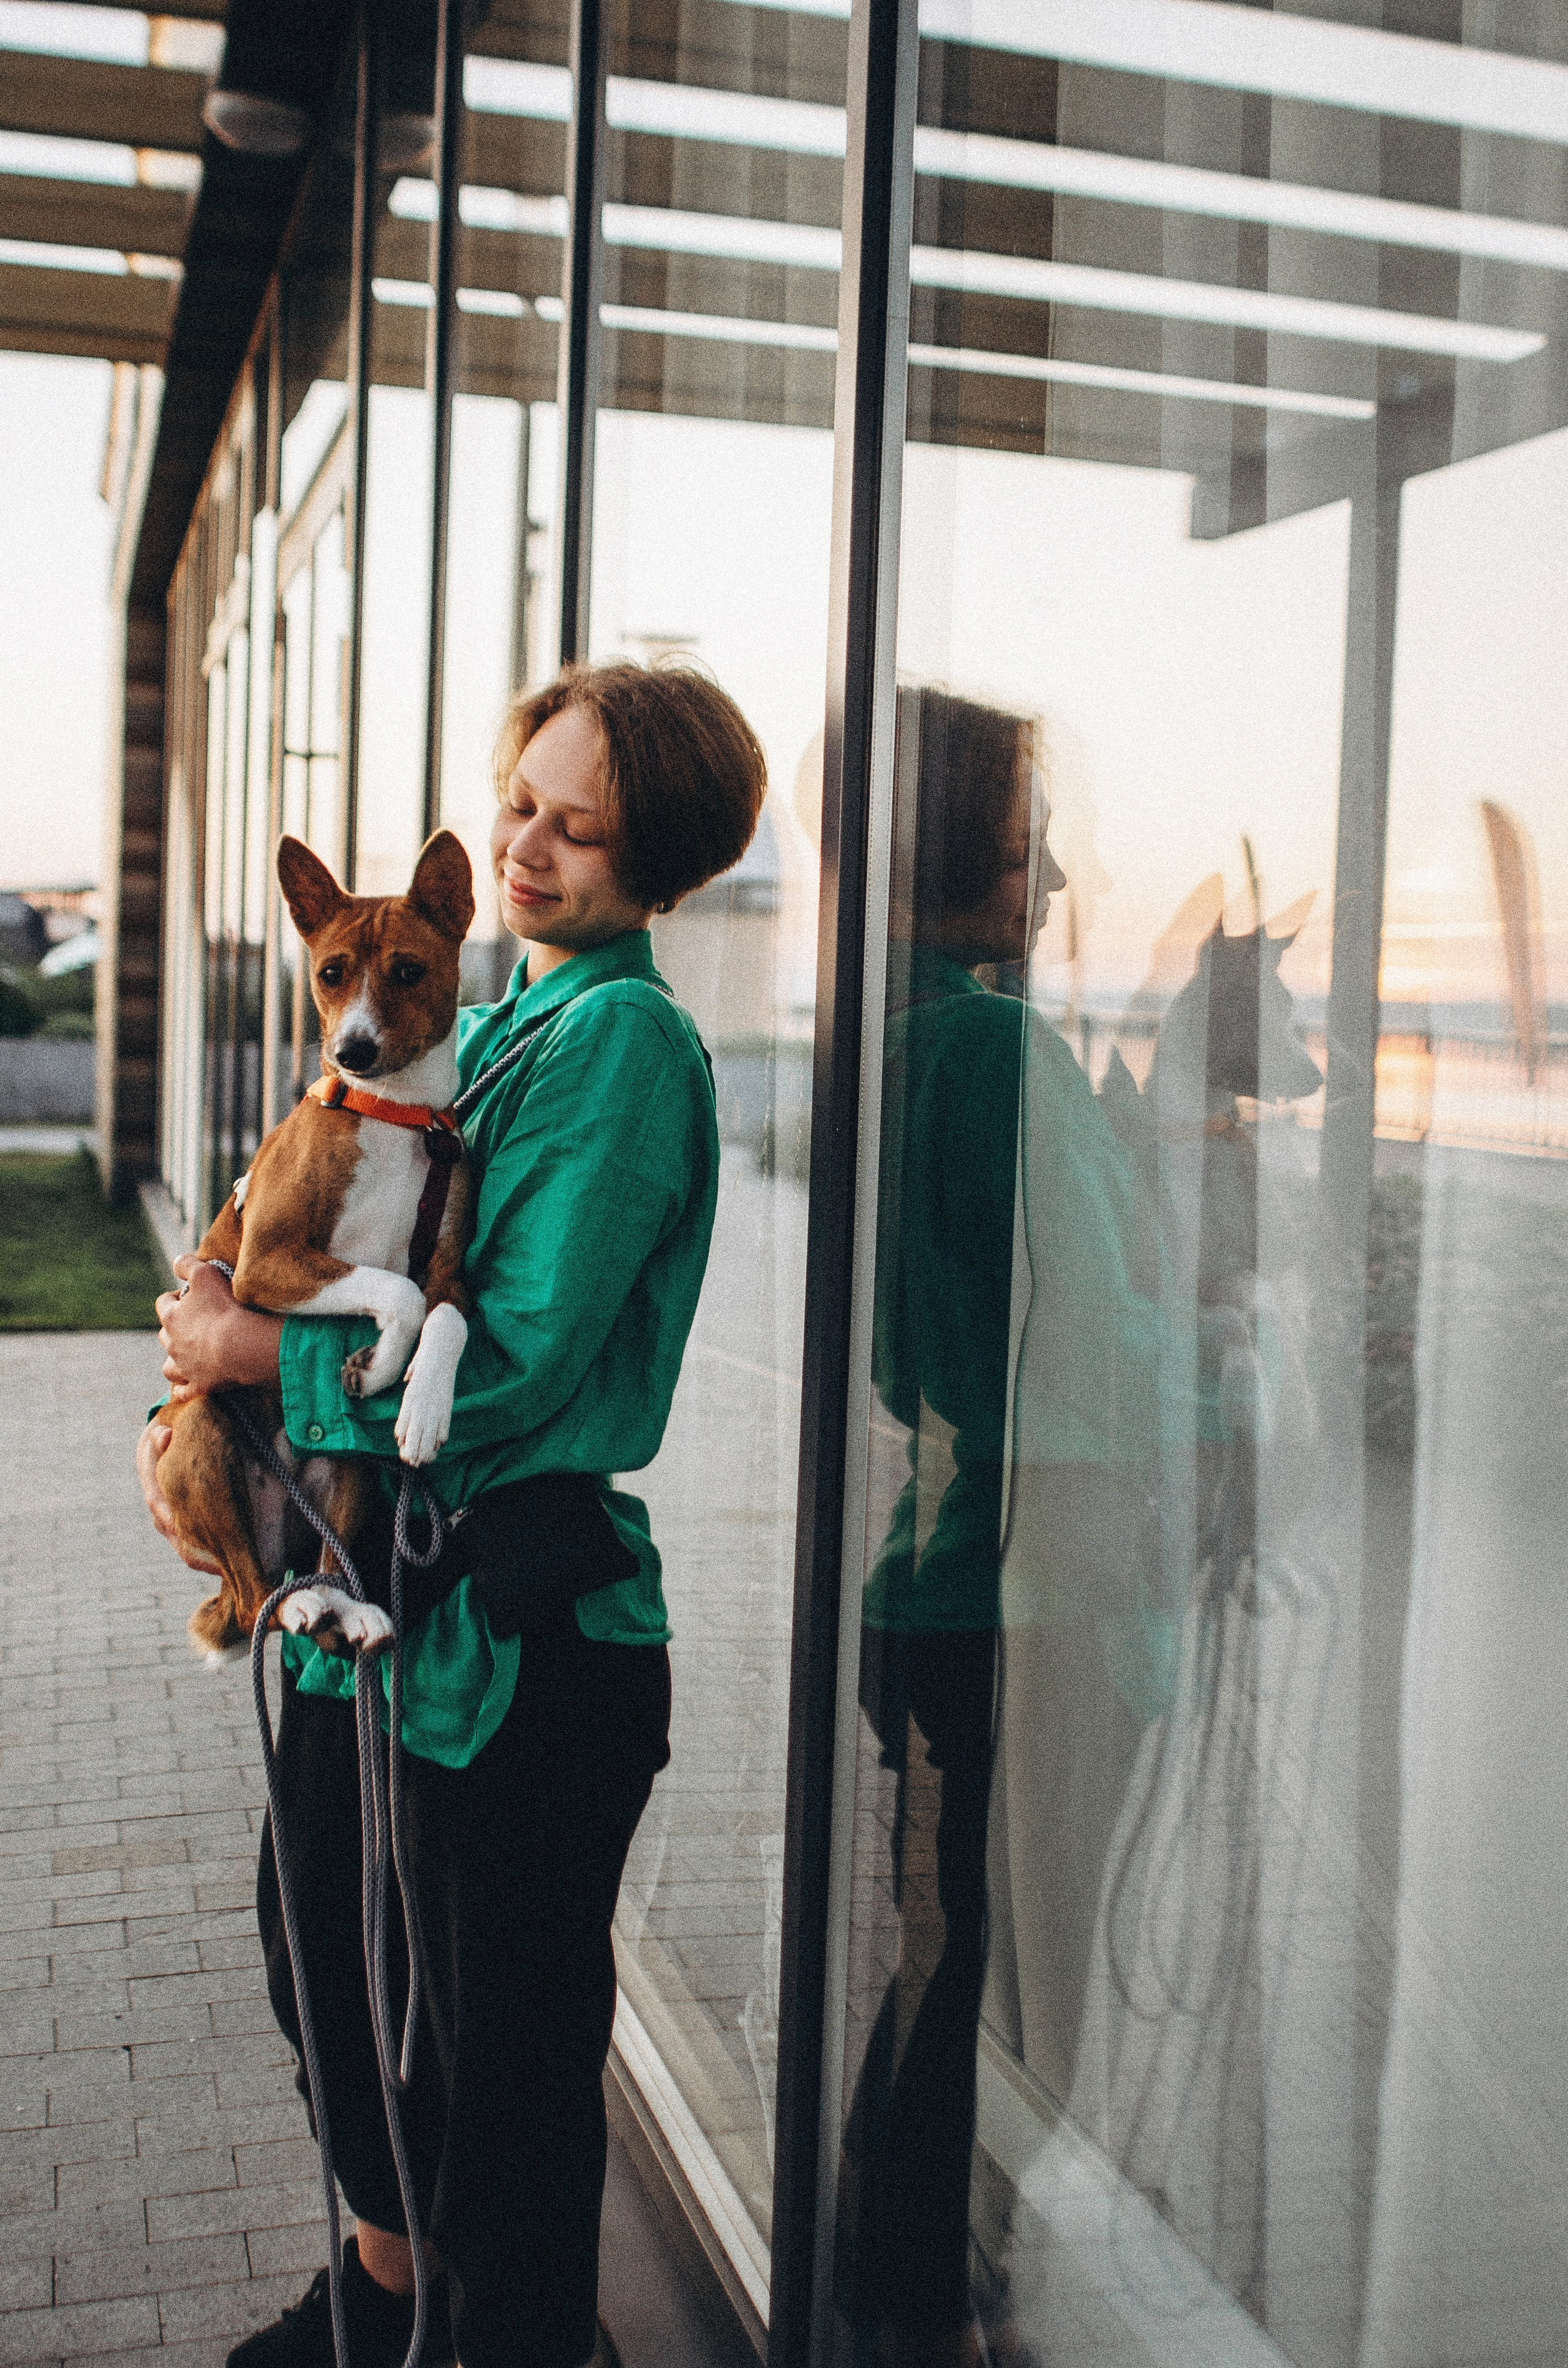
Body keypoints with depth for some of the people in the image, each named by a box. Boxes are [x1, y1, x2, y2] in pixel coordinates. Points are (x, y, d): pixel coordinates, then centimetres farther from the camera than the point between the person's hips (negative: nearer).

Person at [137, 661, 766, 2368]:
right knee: (321, 1951, 24)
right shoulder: (478, 1023, 12)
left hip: (523, 1634, -9)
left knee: (505, 2037, 7)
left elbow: (517, 1359, -22)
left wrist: (262, 1353, -16)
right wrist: (200, 1389, 0)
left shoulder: (623, 1038, -15)